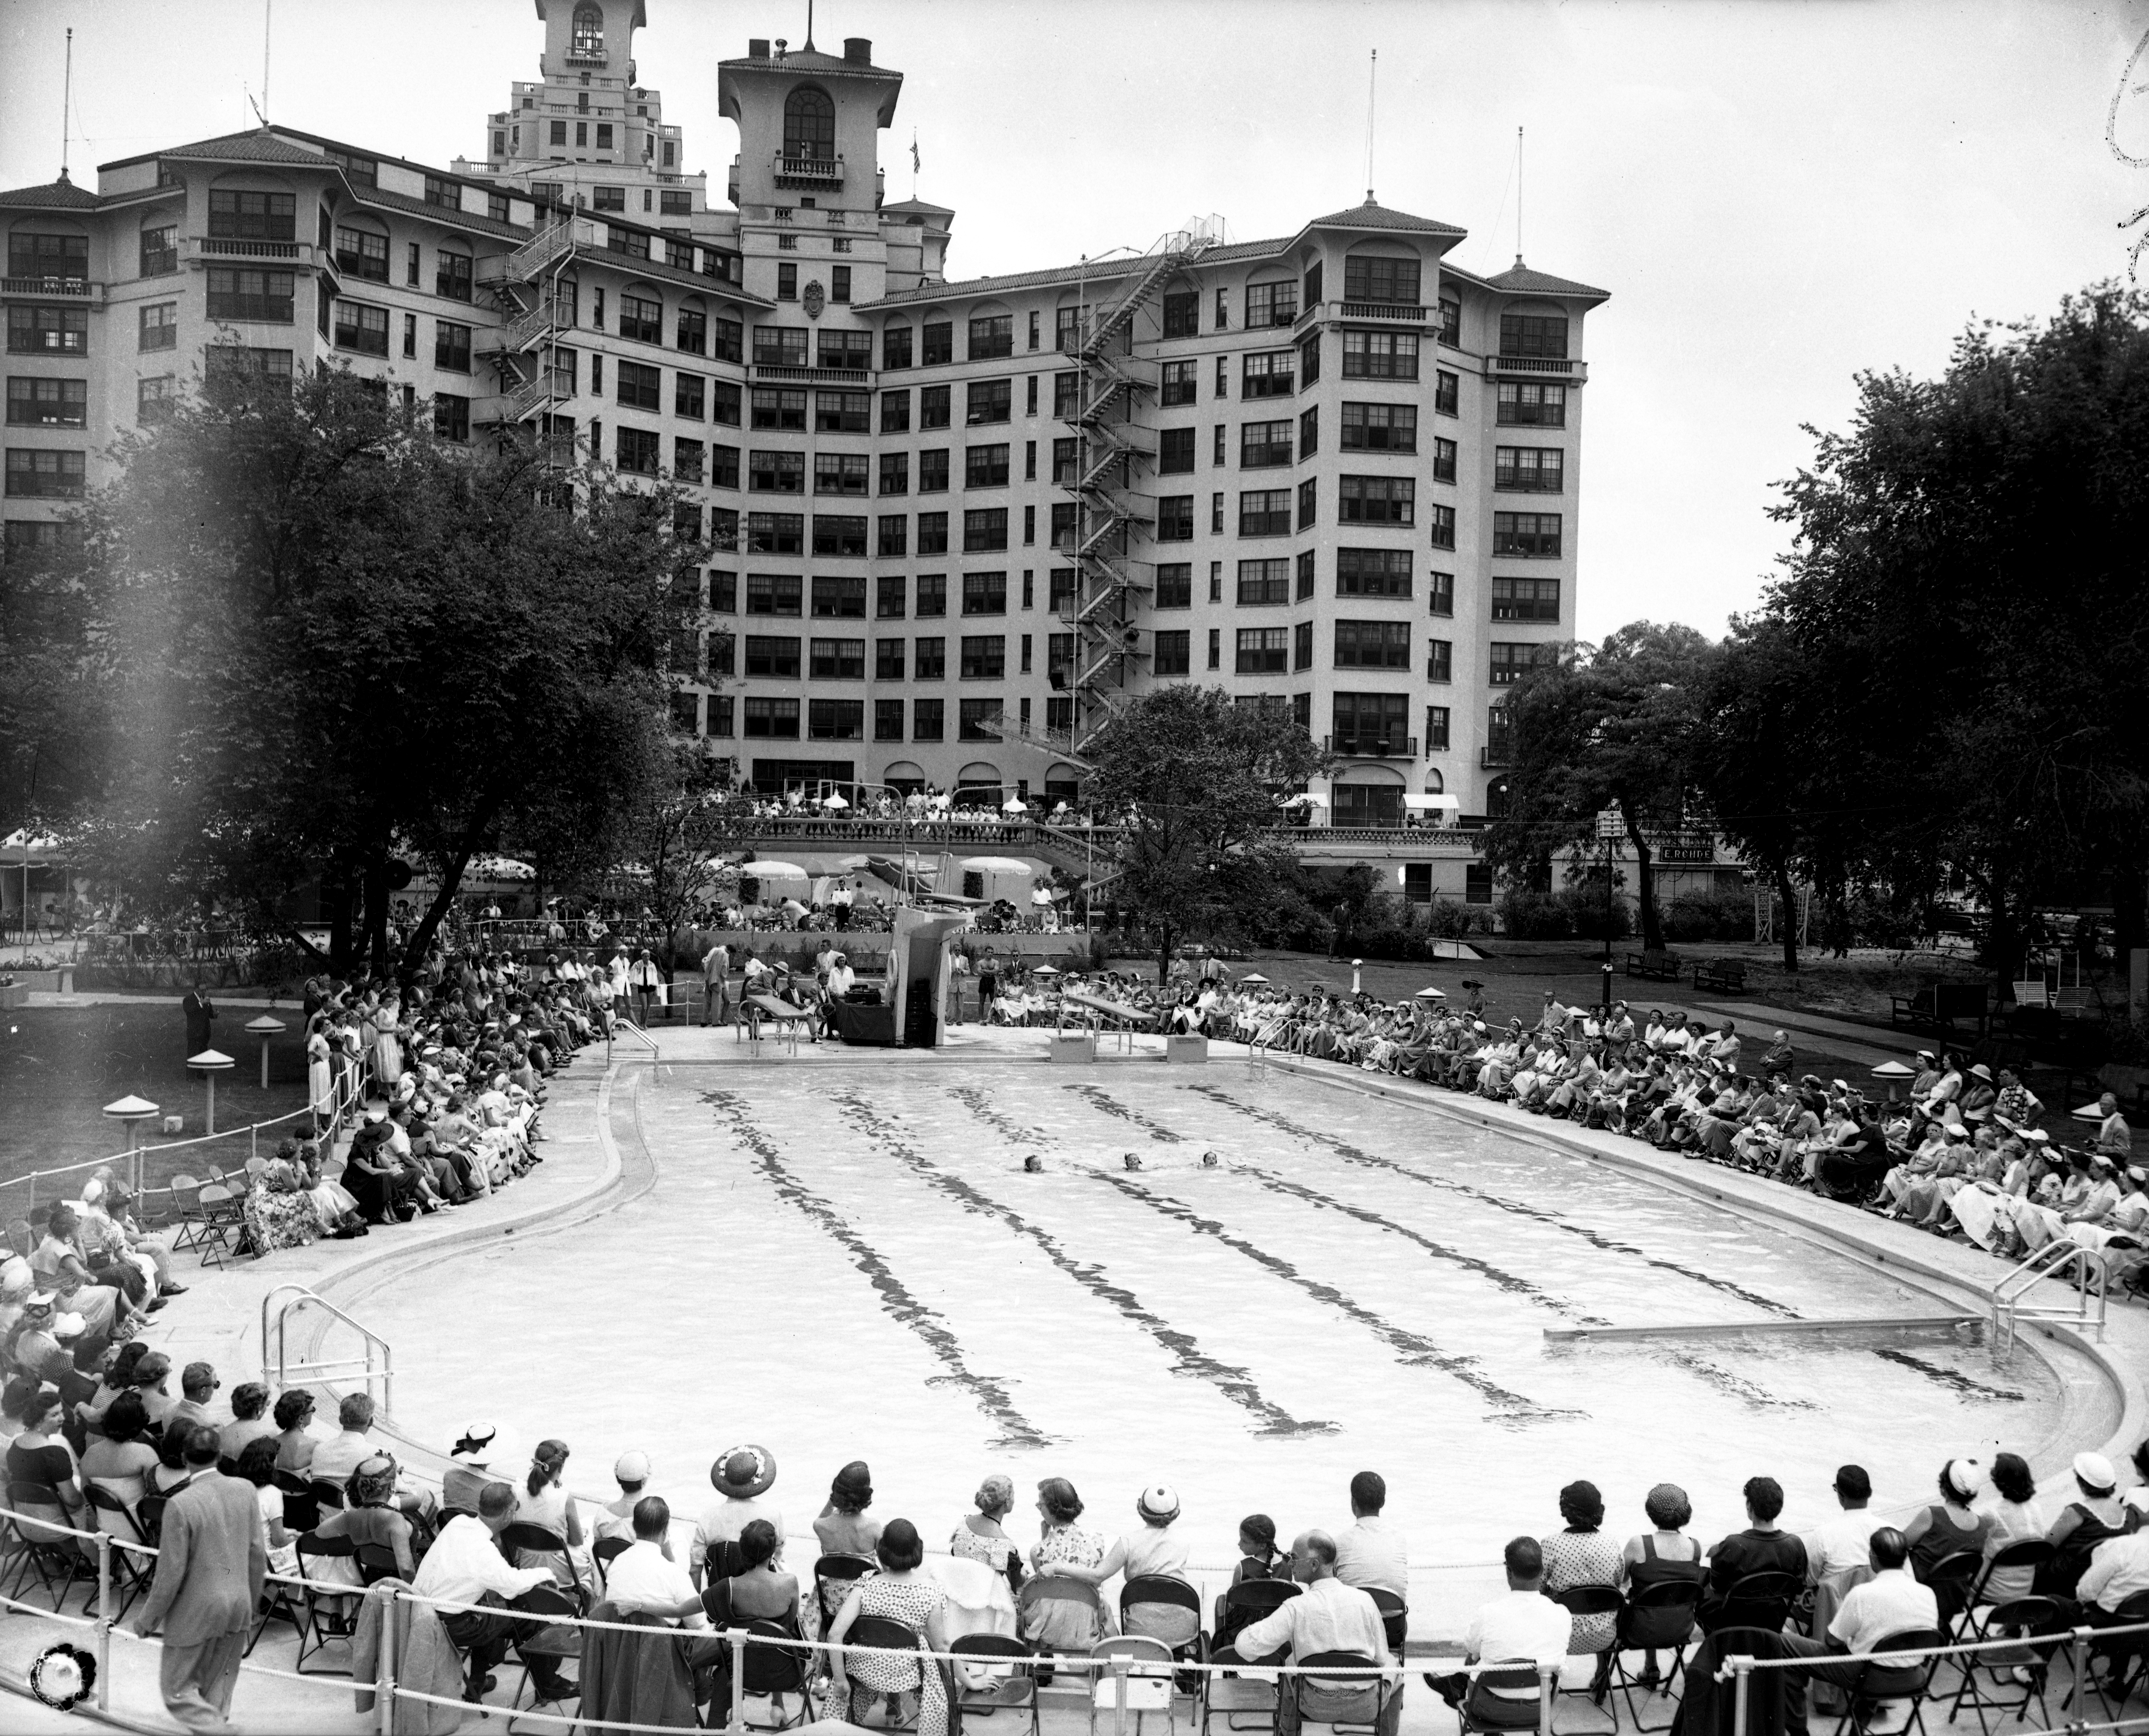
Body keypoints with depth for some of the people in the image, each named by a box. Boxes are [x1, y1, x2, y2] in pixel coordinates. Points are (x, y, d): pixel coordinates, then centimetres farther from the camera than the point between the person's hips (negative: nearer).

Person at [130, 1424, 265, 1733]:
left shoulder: (180, 1504, -21)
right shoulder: (245, 1490, -5)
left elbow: (171, 1572, -17)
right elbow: (258, 1552, 3)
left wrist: (148, 1619, -3)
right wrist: (252, 1600, 18)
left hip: (198, 1609, -6)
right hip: (239, 1605, 6)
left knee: (177, 1687, 8)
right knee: (217, 1688, 19)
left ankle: (216, 1730, -9)